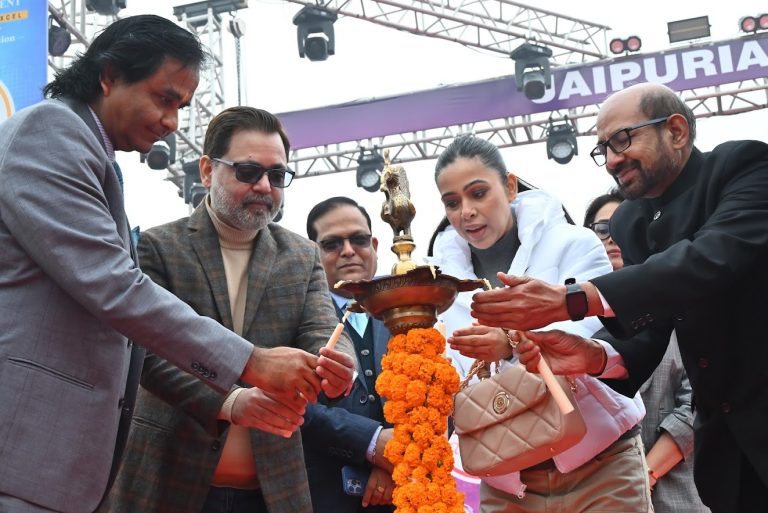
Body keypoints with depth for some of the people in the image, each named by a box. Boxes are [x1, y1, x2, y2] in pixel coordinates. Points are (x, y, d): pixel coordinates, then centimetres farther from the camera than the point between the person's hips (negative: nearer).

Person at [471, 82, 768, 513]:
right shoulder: (629, 222, 8)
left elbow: (713, 259, -28)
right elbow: (647, 336, 3)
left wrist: (570, 299, -33)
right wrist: (594, 356, -20)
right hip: (726, 436, 6)